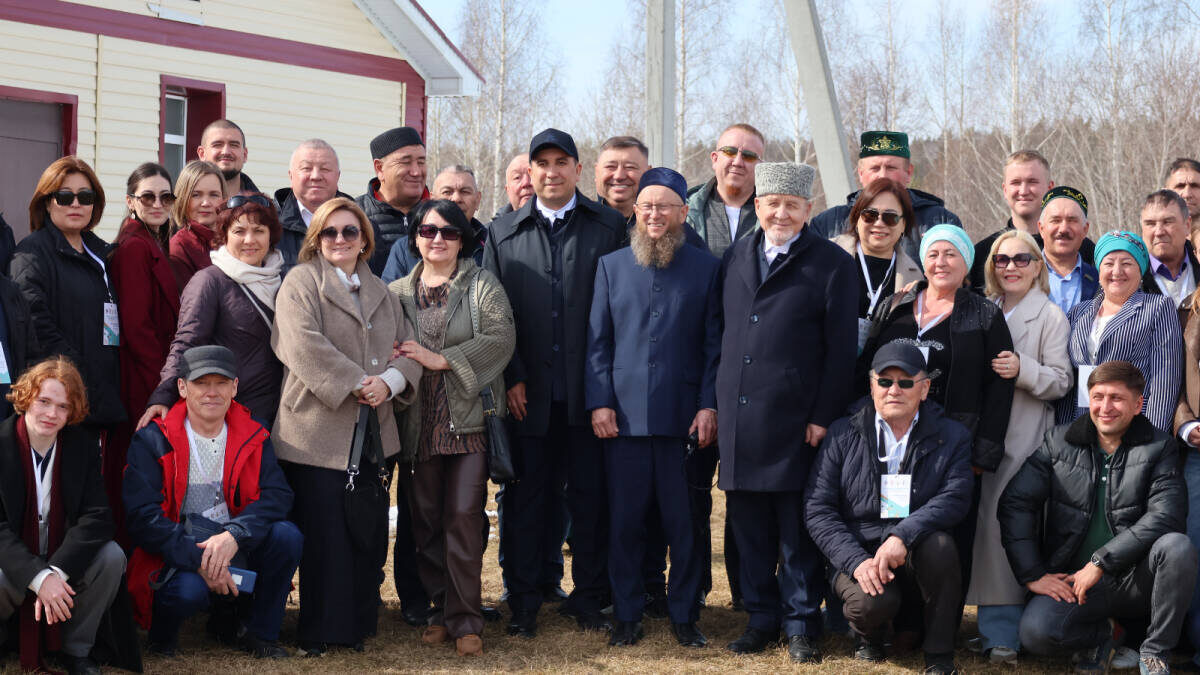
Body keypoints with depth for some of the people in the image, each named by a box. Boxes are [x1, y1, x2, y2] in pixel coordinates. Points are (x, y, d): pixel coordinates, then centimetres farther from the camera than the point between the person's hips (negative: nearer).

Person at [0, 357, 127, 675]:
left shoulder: (82, 445, -4)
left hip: (64, 562, 3)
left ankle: (76, 649, -2)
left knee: (112, 556, -24)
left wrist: (57, 571, -27)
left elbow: (98, 517, -12)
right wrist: (39, 577, -32)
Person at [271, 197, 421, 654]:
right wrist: (356, 383, -17)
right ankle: (318, 632, 8)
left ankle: (359, 624, 20)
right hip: (318, 428, -6)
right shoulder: (301, 282, -1)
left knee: (368, 532, 9)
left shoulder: (381, 292, 18)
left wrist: (389, 381, -9)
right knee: (322, 534, -2)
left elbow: (408, 347, 12)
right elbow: (304, 344, -15)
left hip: (373, 431, 6)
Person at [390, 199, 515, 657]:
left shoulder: (484, 287, 5)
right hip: (419, 424, 3)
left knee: (464, 516, -9)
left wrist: (440, 360, -13)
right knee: (426, 518, 5)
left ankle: (465, 619, -1)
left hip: (468, 418, -3)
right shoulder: (397, 292, 13)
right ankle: (440, 611, 17)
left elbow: (500, 339, -9)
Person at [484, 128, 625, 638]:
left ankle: (589, 597, 17)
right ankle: (523, 601, 16)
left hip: (589, 387, -1)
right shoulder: (503, 232, 9)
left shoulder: (608, 227, 4)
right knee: (526, 496, 6)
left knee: (590, 495, 5)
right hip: (528, 391, 1)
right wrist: (511, 378, -3)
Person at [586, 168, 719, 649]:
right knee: (625, 521, 5)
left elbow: (714, 346, 4)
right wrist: (599, 402, 0)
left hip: (684, 417, -1)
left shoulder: (706, 269, 5)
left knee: (683, 523, 3)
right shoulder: (611, 266, 10)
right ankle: (627, 616, 15)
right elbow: (598, 341, 9)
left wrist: (709, 405, -4)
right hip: (623, 415, 1)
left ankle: (684, 616, 16)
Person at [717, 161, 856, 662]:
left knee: (798, 530, 3)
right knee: (749, 526, 9)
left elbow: (841, 349, -4)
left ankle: (801, 624, 14)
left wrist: (824, 416, -9)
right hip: (737, 418, 4)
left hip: (796, 420, -4)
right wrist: (716, 403, 10)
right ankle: (761, 619, 21)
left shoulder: (831, 263, -2)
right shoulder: (736, 256, 13)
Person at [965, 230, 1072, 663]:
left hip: (1025, 437, -5)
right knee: (986, 521, 4)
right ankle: (993, 625, 12)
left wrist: (1023, 369, -20)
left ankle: (1002, 632, -8)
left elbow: (1062, 381, -5)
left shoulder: (1050, 316, 1)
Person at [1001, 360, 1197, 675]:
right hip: (1072, 580, 0)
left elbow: (1165, 516, -12)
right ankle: (1100, 634, 8)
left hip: (1135, 579, 0)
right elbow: (1015, 502, 2)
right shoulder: (1060, 442, 6)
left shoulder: (1159, 447, 1)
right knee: (1035, 633, -28)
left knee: (1177, 546, -31)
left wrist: (1100, 562, -18)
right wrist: (1032, 575, -7)